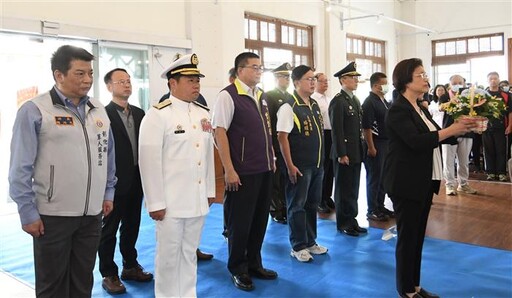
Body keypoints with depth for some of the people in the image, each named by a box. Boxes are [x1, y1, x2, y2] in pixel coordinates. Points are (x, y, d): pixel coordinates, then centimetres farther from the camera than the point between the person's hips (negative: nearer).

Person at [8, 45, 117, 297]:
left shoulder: (97, 110, 7)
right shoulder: (35, 110, -9)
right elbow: (20, 167, -9)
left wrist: (108, 193, 14)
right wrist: (28, 213, -9)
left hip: (92, 214, 5)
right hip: (53, 216, -4)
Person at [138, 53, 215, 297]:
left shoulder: (203, 113, 10)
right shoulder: (157, 114, -10)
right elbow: (150, 161, -13)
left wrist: (209, 191, 14)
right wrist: (155, 203, -13)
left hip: (198, 199, 6)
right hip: (170, 202, -6)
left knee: (189, 253, 17)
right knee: (169, 255, 7)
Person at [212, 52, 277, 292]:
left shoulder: (262, 96, 12)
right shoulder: (228, 95, -11)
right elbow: (219, 132, -15)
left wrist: (272, 159, 16)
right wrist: (229, 170, -17)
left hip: (265, 169, 7)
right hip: (243, 172, -7)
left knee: (260, 219, 16)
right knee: (240, 221, 6)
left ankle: (254, 264, 33)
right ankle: (237, 269, 25)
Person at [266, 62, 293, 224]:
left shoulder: (290, 97, 15)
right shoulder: (269, 96, -7)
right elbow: (267, 123, -12)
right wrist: (270, 147, -16)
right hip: (275, 146, -6)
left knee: (287, 179, 12)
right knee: (275, 179, 3)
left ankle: (285, 208, 24)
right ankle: (276, 211, 15)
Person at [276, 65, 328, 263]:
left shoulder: (315, 105, 10)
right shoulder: (289, 107, -14)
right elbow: (282, 137, -17)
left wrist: (321, 160, 13)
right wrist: (290, 166, -19)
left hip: (317, 164, 8)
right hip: (300, 166, -8)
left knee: (312, 204, 17)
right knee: (297, 205, 5)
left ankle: (310, 241, 32)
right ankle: (298, 246, 18)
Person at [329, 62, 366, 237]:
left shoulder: (356, 100, 15)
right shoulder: (337, 102, -12)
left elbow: (358, 127, 15)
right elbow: (337, 130, -16)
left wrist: (361, 150, 12)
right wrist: (341, 154, -19)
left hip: (356, 152, 8)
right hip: (344, 154, -8)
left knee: (353, 189, 14)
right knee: (343, 189, 3)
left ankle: (352, 221, 24)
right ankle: (343, 224, 15)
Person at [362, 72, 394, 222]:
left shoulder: (384, 101, 13)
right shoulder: (369, 102, -14)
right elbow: (366, 127, -19)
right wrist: (371, 147, -20)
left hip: (386, 143, 9)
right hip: (375, 145, -9)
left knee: (383, 177, 14)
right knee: (374, 178, 0)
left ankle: (380, 206, 26)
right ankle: (372, 211, 10)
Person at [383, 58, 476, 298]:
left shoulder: (420, 108, 12)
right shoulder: (398, 110, -15)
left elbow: (433, 137, 14)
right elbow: (417, 142, -25)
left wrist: (460, 128, 1)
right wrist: (451, 130, -22)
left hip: (424, 182, 8)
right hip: (407, 184, -8)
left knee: (418, 236, 15)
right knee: (407, 237, 3)